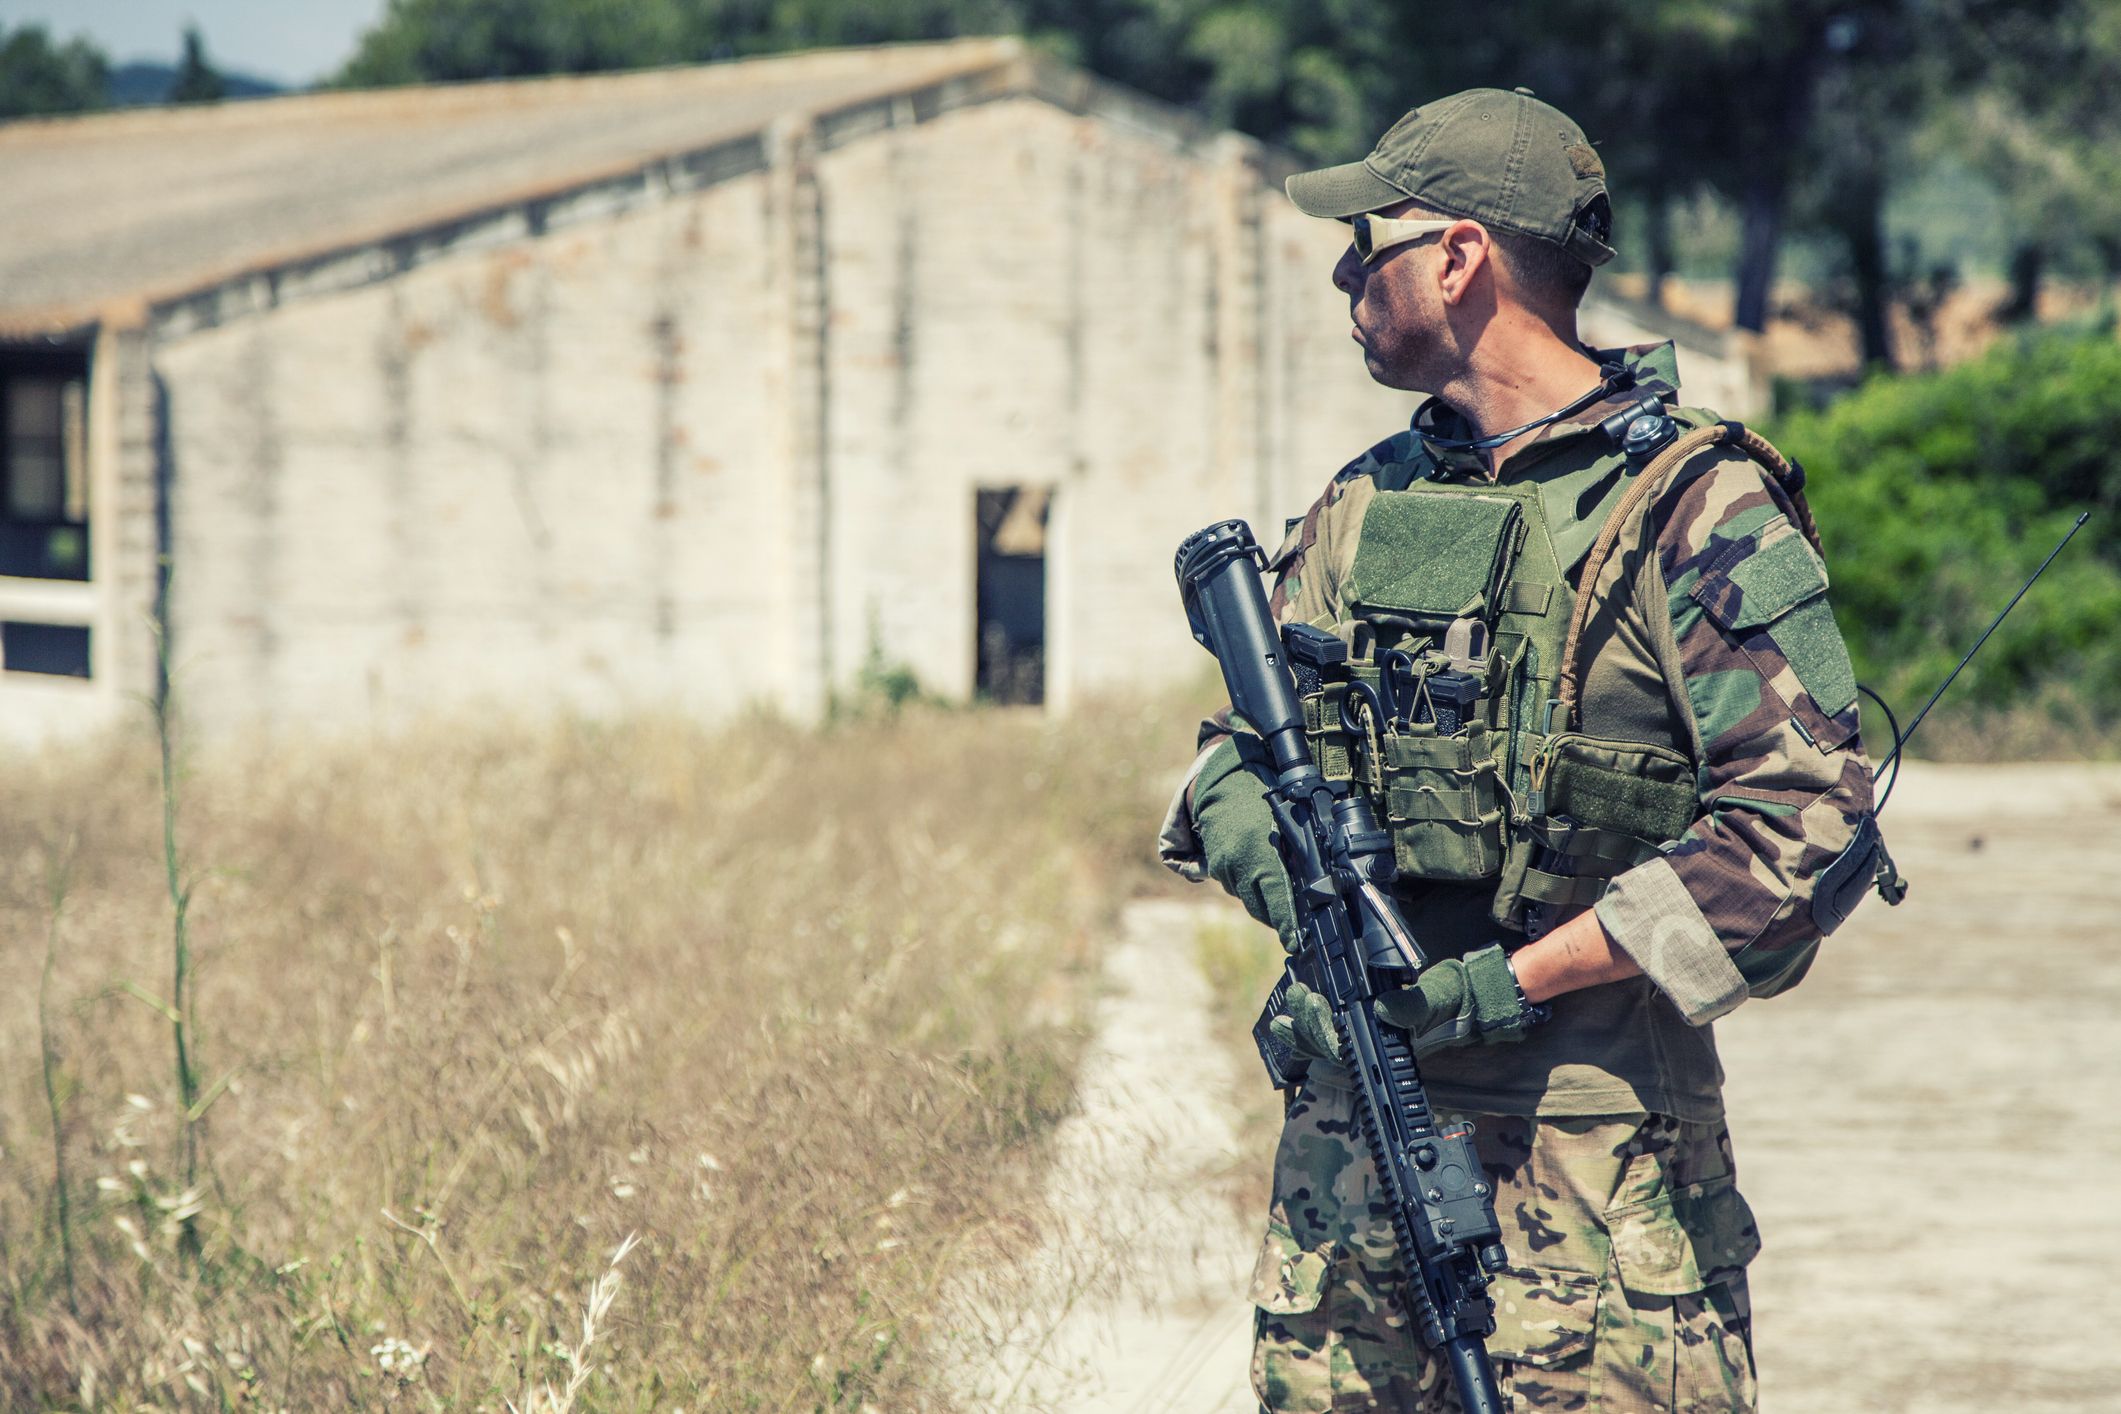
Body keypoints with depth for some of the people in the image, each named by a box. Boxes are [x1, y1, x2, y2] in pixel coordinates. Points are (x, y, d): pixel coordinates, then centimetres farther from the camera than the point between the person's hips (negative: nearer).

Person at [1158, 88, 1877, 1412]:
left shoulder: (1694, 509, -8)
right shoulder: (1365, 503, 14)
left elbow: (1813, 826, -16)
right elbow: (1240, 752, 19)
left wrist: (1524, 977, -18)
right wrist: (1273, 854, -6)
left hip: (1591, 1154, -6)